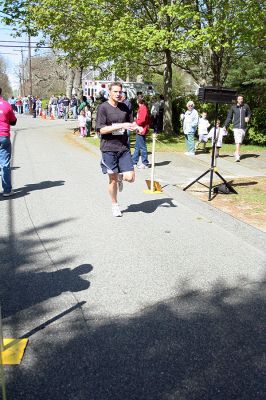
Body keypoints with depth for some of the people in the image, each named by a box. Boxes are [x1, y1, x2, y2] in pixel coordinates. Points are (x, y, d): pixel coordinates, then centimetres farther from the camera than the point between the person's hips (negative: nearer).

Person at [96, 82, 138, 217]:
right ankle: (115, 205, 25)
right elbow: (101, 130, -14)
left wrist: (134, 126, -3)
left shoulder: (124, 107, 10)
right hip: (109, 148, -4)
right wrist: (121, 125, -20)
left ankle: (120, 177, 32)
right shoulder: (103, 107, -6)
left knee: (130, 178, -4)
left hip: (124, 147, 4)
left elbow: (129, 123, 21)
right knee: (112, 179, 4)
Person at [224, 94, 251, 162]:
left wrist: (248, 117, -7)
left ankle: (236, 153, 26)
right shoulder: (233, 107, 2)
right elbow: (229, 117, 7)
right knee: (237, 142, -13)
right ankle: (237, 156, -17)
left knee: (240, 142, 8)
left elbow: (249, 113, 16)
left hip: (243, 127, 2)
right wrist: (225, 126, 4)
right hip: (236, 127, -2)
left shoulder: (246, 106, 4)